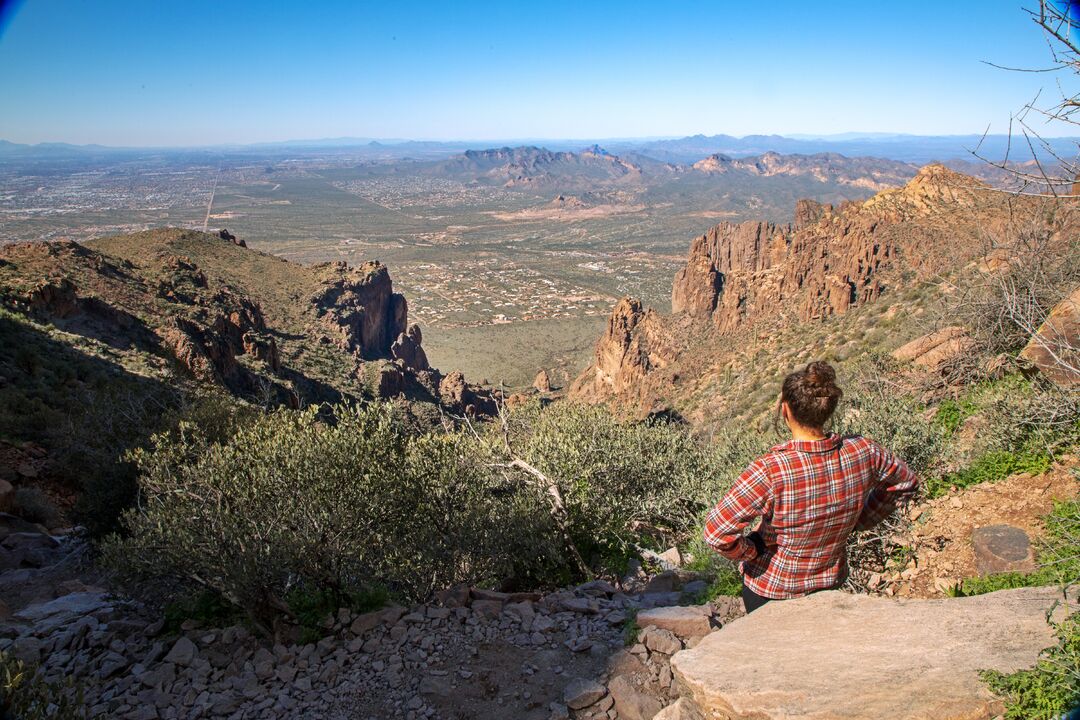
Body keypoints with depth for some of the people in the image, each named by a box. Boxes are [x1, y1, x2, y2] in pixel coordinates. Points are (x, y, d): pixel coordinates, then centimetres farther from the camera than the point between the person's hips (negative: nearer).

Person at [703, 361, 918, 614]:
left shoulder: (770, 471, -35)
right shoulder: (862, 452, -20)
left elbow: (716, 532, -36)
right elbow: (906, 482, 1)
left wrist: (752, 553, -16)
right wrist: (857, 522, 4)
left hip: (770, 587, -4)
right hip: (831, 582, 4)